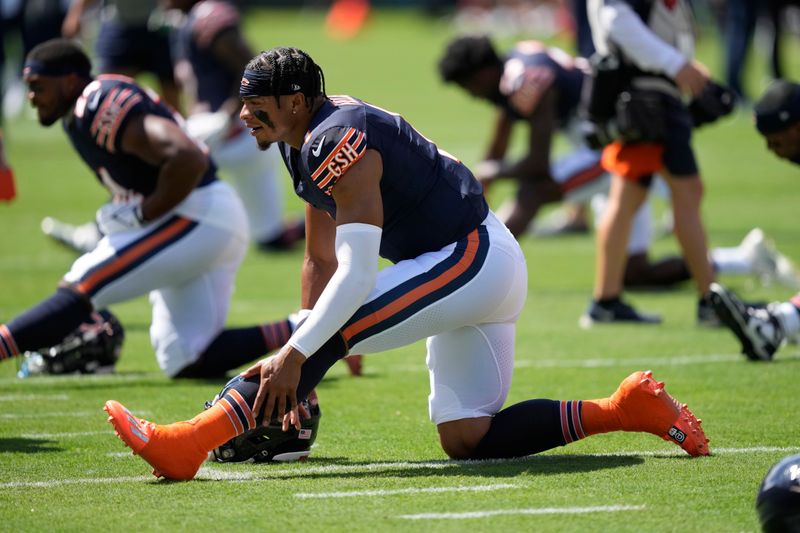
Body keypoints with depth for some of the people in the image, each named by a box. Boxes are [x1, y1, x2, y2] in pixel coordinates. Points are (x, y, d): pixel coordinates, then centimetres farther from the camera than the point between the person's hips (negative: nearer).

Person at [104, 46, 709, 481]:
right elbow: (321, 261, 18)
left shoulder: (339, 142, -20)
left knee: (326, 336, -20)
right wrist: (298, 374, 16)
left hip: (471, 260, -10)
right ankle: (625, 408, 9)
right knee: (468, 440, 10)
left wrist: (296, 354, -27)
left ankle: (185, 445, -30)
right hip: (487, 268, 10)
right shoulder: (307, 146, 11)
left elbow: (357, 273, -26)